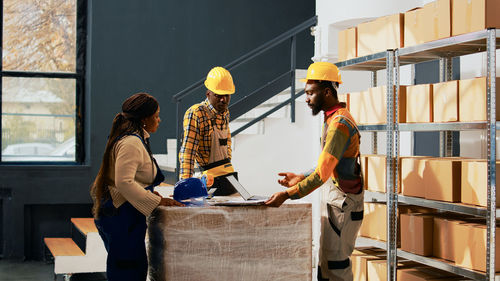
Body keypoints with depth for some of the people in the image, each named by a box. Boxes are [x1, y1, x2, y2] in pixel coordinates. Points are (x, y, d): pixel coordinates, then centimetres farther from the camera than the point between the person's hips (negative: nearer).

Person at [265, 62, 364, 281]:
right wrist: (301, 178, 12)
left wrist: (287, 194, -26)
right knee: (325, 263, 14)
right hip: (332, 198, 10)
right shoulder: (332, 118, 13)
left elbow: (322, 174, -26)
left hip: (343, 202, -10)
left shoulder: (340, 124, -20)